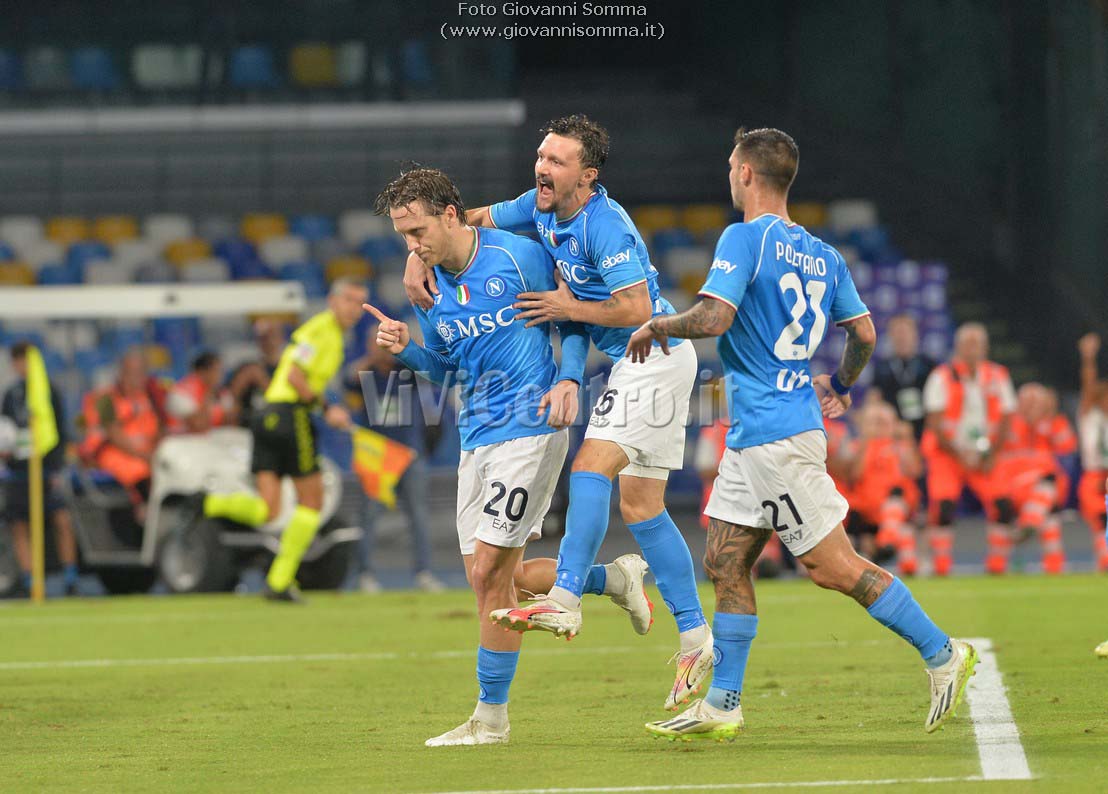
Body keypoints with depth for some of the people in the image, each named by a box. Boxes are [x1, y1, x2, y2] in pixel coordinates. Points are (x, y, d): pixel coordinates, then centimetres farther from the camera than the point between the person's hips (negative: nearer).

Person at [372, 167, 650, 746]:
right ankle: (615, 577, 28)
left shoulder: (519, 257, -10)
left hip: (530, 428, -7)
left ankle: (491, 716, 0)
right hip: (476, 438, 7)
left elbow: (573, 323, 1)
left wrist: (569, 379, -15)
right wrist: (405, 350, -1)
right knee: (498, 578, 6)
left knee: (489, 572, -11)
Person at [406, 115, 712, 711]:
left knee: (592, 467, -20)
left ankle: (565, 599, -25)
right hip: (633, 364, 10)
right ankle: (695, 638, 10)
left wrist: (568, 307, -16)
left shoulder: (604, 226, -22)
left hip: (655, 357, -10)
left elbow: (637, 308, -26)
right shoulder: (541, 208, 5)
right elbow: (471, 221, 16)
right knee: (641, 508, 8)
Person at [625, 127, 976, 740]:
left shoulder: (745, 238, -12)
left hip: (774, 433, -9)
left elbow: (714, 317, -22)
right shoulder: (822, 255, 12)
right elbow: (864, 332, 16)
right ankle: (721, 707, 9)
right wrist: (840, 386, 33)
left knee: (832, 566, -6)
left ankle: (942, 653, -1)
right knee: (725, 563, 9)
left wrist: (656, 327, -4)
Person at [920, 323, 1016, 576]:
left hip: (984, 457, 3)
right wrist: (960, 457, -15)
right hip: (946, 453, -3)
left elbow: (1005, 420, 5)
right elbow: (935, 424, -10)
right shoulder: (943, 377, -8)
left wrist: (991, 457, -6)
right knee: (943, 506, -20)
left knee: (1002, 506, -11)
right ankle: (941, 565, -9)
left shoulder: (998, 377, 3)